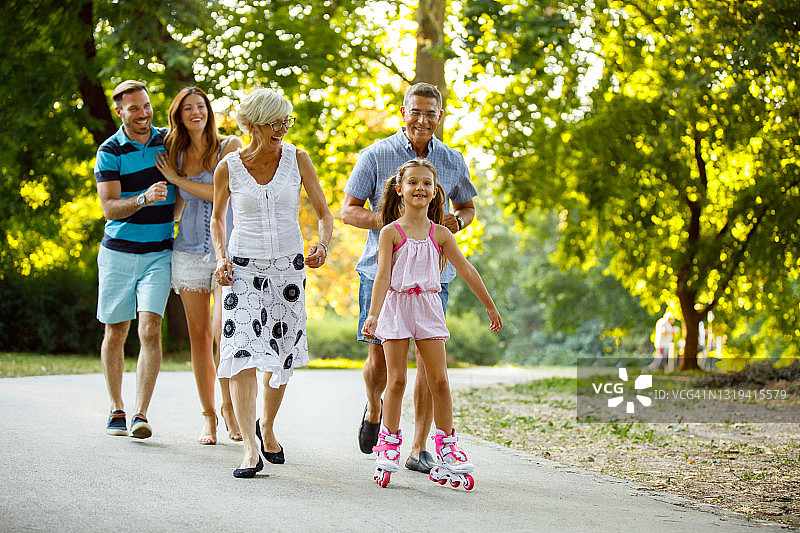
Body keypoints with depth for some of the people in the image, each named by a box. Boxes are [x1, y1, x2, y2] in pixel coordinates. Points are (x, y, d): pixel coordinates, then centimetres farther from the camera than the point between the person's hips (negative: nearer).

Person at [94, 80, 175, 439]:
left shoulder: (168, 141, 5)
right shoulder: (110, 152, -4)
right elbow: (110, 208, -13)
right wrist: (144, 198, -30)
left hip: (158, 253, 1)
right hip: (118, 252, -1)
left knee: (150, 331, -13)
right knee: (115, 334, 6)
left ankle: (141, 416, -15)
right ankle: (116, 410, 21)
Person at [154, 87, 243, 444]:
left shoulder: (229, 146, 1)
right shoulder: (175, 154, 12)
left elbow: (223, 193, -12)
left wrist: (177, 179, -6)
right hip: (189, 250, 4)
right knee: (199, 334, 3)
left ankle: (229, 407, 6)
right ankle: (208, 416, 11)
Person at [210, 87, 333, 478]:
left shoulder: (297, 159, -4)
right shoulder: (229, 167, -5)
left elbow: (324, 214, 0)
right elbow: (217, 218, 11)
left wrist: (321, 245, -20)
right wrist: (221, 257, -4)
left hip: (288, 266, 2)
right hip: (243, 266, -2)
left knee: (282, 357, 11)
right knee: (243, 353, -15)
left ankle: (266, 425, 37)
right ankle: (250, 449, -17)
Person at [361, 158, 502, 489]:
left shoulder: (439, 234, 6)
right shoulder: (391, 232, -3)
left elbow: (466, 270, 11)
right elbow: (382, 276, -11)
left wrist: (490, 307, 15)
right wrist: (373, 315, -23)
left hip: (428, 307, 3)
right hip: (396, 306, -3)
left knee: (439, 380, 0)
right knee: (396, 380, -2)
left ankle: (446, 454, 8)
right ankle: (388, 450, 10)